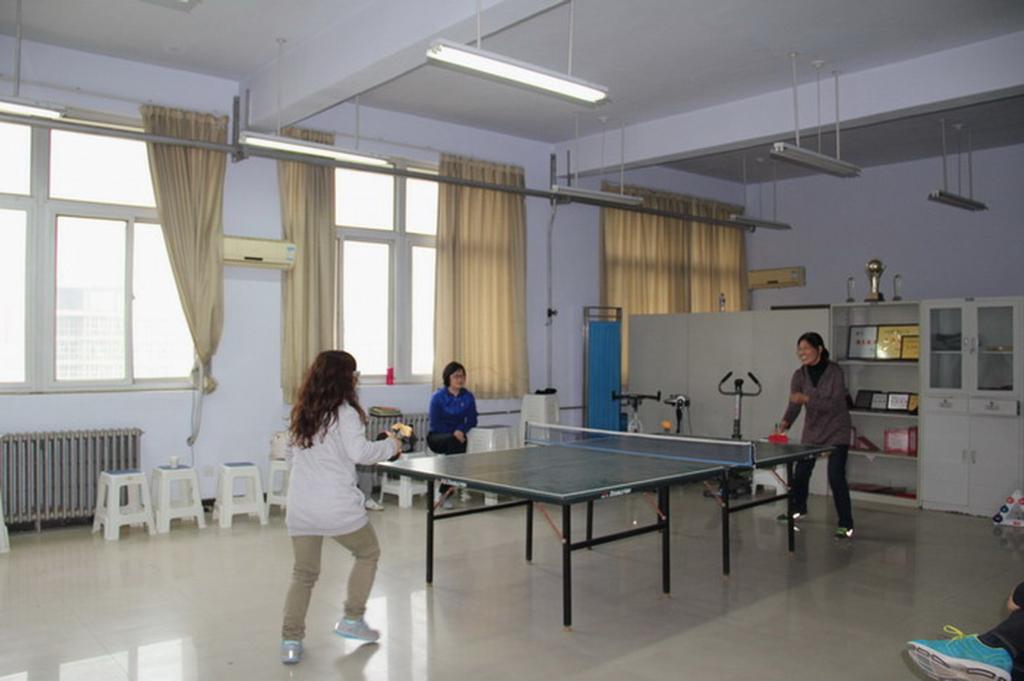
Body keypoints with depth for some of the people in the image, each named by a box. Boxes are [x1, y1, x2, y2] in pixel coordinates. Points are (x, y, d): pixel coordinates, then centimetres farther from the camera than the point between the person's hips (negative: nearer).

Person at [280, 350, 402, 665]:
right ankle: (352, 619, 20)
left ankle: (291, 640, 8)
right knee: (368, 553, 19)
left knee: (304, 574, 16)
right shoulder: (344, 412, -10)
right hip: (337, 506, -6)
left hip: (300, 507, 6)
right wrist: (390, 445, -3)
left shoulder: (303, 413, 11)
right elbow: (359, 453, -18)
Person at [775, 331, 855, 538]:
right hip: (812, 431, 5)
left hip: (836, 432, -4)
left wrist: (807, 398, -37)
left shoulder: (834, 372, -16)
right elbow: (793, 404, -14)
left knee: (836, 476, -13)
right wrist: (785, 422, -33)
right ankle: (799, 508, 38)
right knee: (801, 472, 10)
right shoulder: (799, 375, -5)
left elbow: (833, 403, -24)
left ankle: (846, 525, -1)